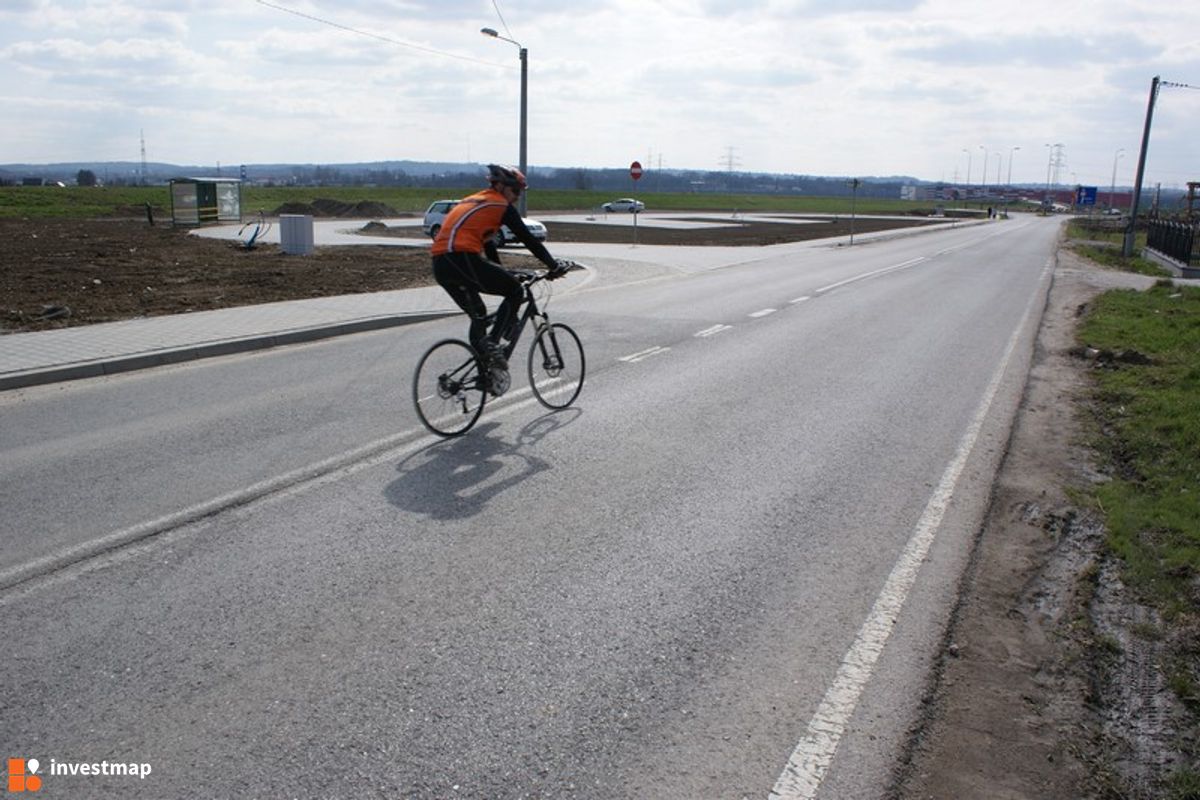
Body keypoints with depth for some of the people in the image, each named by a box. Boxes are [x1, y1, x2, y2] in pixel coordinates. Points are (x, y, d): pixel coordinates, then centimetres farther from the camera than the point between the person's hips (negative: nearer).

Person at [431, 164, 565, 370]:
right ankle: (492, 342, -4)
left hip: (440, 266, 8)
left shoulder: (472, 202, 30)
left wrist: (502, 274, 41)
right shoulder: (502, 206, 4)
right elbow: (528, 240, 5)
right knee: (515, 291, 8)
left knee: (478, 316, 22)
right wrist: (554, 267, 13)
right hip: (463, 259, -8)